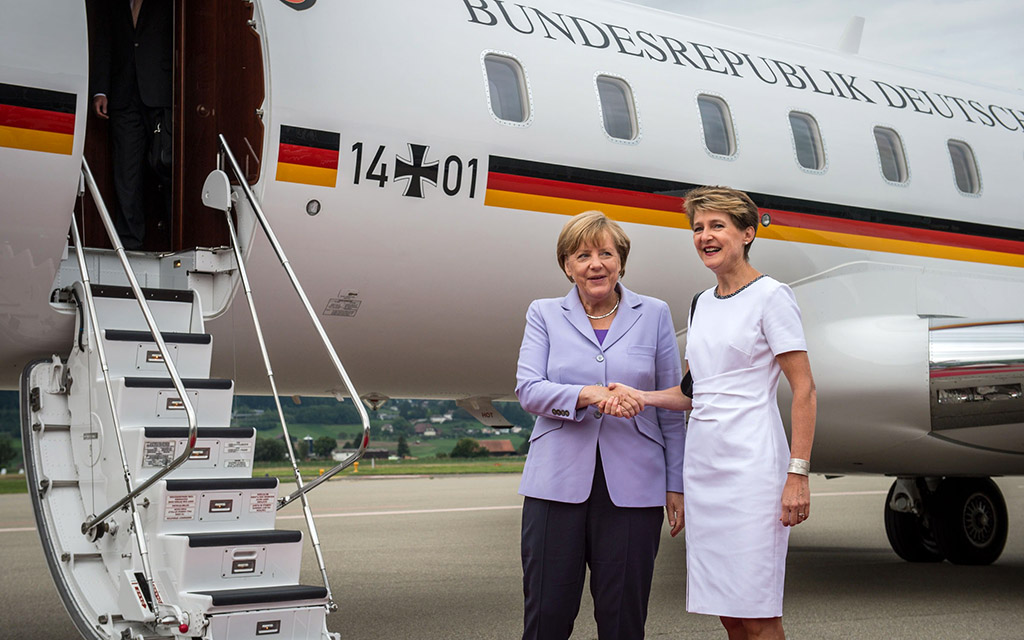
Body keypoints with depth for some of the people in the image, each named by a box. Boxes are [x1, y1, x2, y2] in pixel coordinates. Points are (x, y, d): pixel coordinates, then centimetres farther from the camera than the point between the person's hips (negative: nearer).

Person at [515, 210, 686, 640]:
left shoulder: (654, 315, 10)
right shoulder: (544, 315, 11)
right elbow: (528, 389, -3)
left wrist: (676, 485, 5)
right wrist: (590, 395, -20)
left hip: (632, 486, 0)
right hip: (557, 483, 0)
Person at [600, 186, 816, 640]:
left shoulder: (771, 297, -5)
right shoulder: (703, 303, 16)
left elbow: (804, 390, -9)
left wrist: (798, 474, -17)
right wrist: (641, 396, 1)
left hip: (750, 461, -7)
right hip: (702, 460, 7)